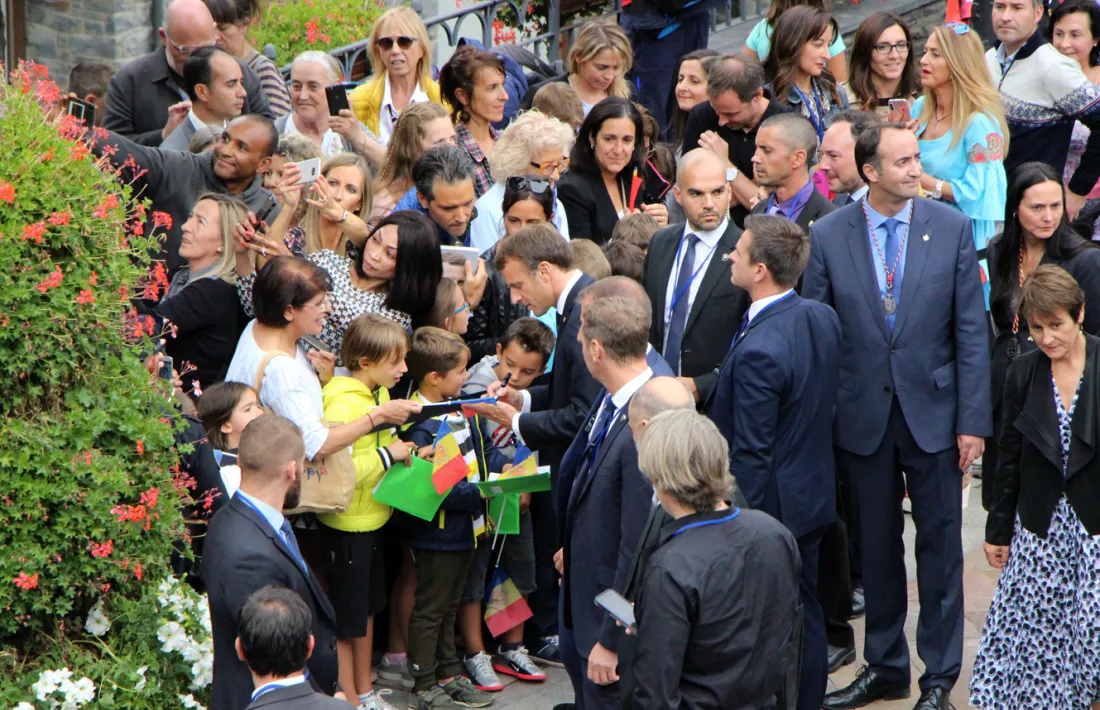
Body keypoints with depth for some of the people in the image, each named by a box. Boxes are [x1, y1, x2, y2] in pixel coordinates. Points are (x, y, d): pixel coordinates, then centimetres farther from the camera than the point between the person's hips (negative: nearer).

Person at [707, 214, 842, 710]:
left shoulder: (757, 350, -29)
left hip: (771, 505, -8)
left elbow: (750, 454, -24)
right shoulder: (823, 318, -3)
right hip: (814, 497, 8)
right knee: (806, 617, 20)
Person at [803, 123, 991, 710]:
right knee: (877, 545, 12)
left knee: (940, 542, 4)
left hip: (933, 409, -1)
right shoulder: (827, 235, -3)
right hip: (862, 414, 1)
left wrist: (973, 420, -7)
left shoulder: (952, 227, -4)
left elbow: (971, 331, -3)